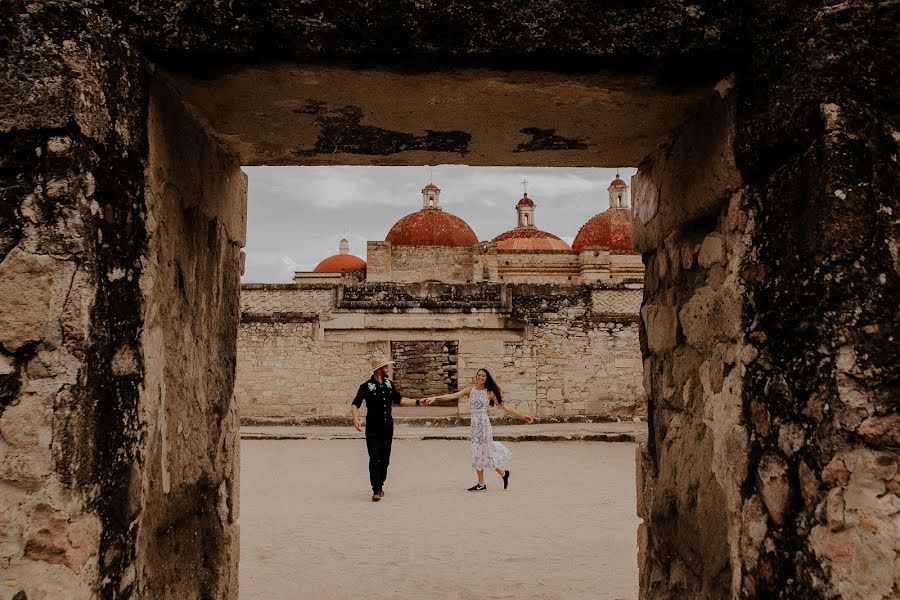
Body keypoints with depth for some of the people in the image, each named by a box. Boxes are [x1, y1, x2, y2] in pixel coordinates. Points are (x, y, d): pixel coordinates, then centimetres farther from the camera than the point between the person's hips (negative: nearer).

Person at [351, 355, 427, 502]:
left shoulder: (389, 384, 10)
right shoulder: (367, 386, -7)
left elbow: (399, 400, 22)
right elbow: (355, 404, -10)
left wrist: (417, 402, 17)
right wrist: (355, 418, -28)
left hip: (388, 427, 5)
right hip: (373, 428, -5)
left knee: (385, 459, 9)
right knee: (374, 458, -12)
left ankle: (380, 486, 23)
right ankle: (376, 490, -12)